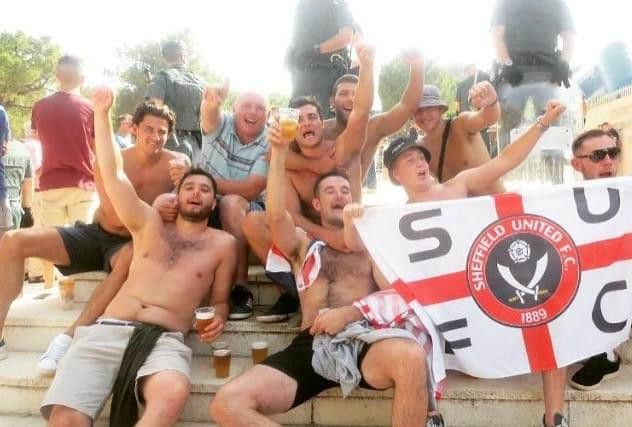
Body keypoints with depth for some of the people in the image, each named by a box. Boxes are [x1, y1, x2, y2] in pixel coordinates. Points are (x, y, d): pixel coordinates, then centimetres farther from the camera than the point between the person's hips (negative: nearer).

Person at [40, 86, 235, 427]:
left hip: (164, 340, -1)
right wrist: (102, 114, 9)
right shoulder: (150, 224, 18)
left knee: (173, 394, -38)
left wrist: (218, 317, -4)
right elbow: (113, 176, 11)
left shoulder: (222, 243, 15)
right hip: (107, 330, 2)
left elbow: (219, 299, 20)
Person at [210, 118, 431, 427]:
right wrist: (279, 152, -3)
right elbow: (276, 216, 2)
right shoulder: (303, 245, 24)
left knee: (412, 357, -39)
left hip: (363, 341, -1)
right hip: (310, 346, 2)